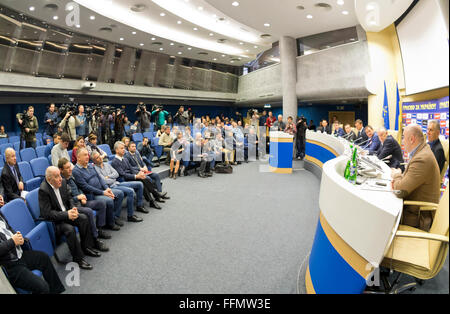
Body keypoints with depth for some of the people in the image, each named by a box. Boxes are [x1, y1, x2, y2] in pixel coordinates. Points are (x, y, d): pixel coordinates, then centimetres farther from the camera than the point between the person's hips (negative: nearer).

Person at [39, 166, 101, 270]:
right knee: (70, 229, -29)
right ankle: (78, 258, -15)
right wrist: (66, 215, -30)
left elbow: (69, 198, 11)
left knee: (83, 218, -13)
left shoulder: (63, 182, -3)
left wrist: (73, 208, -9)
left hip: (66, 213, 7)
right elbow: (47, 213, -25)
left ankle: (86, 247, 3)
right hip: (53, 220, -7)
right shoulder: (43, 190, -23)